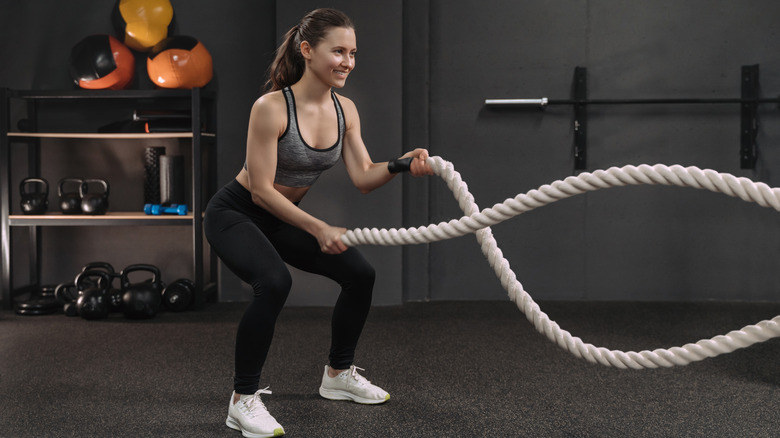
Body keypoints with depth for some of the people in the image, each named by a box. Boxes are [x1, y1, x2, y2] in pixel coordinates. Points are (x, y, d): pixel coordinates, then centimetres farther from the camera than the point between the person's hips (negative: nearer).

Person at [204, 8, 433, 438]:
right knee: (274, 282, -34)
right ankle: (243, 400, -18)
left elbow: (362, 177, -9)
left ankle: (338, 374, 23)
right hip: (235, 213, -8)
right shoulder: (271, 108, -27)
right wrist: (318, 229, -29)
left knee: (360, 274, 3)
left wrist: (401, 164, -28)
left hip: (282, 216, 8)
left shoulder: (345, 110, -6)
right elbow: (261, 191, -26)